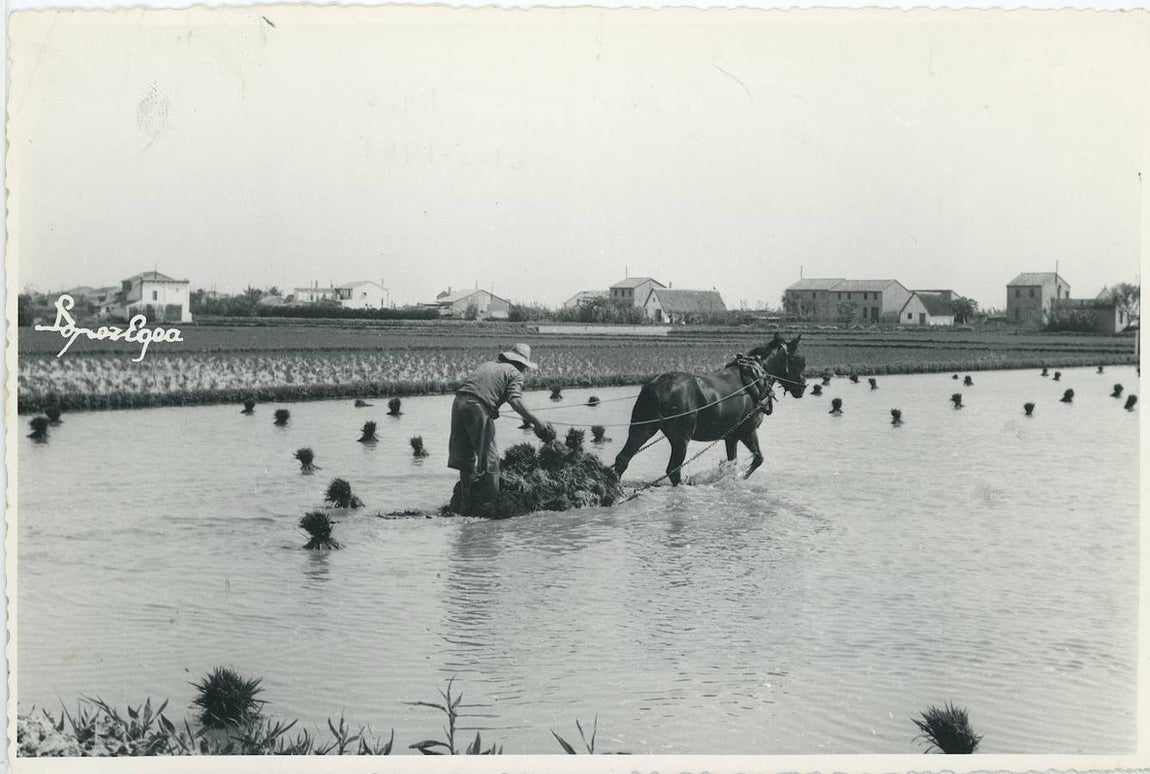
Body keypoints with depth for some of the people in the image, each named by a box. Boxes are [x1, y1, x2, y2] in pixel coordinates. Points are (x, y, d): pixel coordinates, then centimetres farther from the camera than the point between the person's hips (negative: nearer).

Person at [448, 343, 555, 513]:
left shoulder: (488, 364, 28)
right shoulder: (515, 374, 9)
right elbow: (515, 401, -9)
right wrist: (536, 421, -11)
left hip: (459, 402, 7)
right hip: (479, 408, -6)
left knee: (466, 457, 16)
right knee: (488, 458, 4)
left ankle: (462, 504, 20)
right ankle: (490, 504, 3)